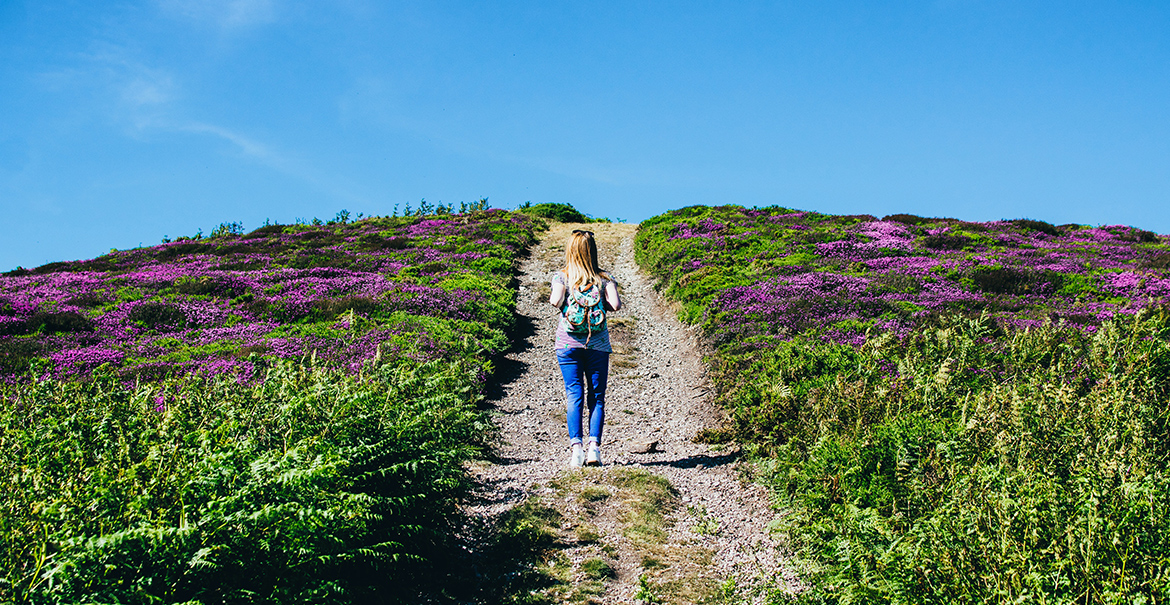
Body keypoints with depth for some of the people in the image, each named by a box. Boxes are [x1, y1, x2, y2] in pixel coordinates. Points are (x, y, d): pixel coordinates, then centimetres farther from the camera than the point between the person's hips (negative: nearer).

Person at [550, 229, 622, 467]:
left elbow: (556, 300, -17)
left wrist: (555, 299, 5)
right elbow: (616, 305, -10)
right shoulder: (604, 279, 3)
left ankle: (576, 446, -10)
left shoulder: (561, 277, 0)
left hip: (568, 343, 0)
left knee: (574, 396, 0)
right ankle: (594, 447, -6)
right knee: (597, 397, 5)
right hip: (598, 345, 0)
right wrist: (600, 302, 10)